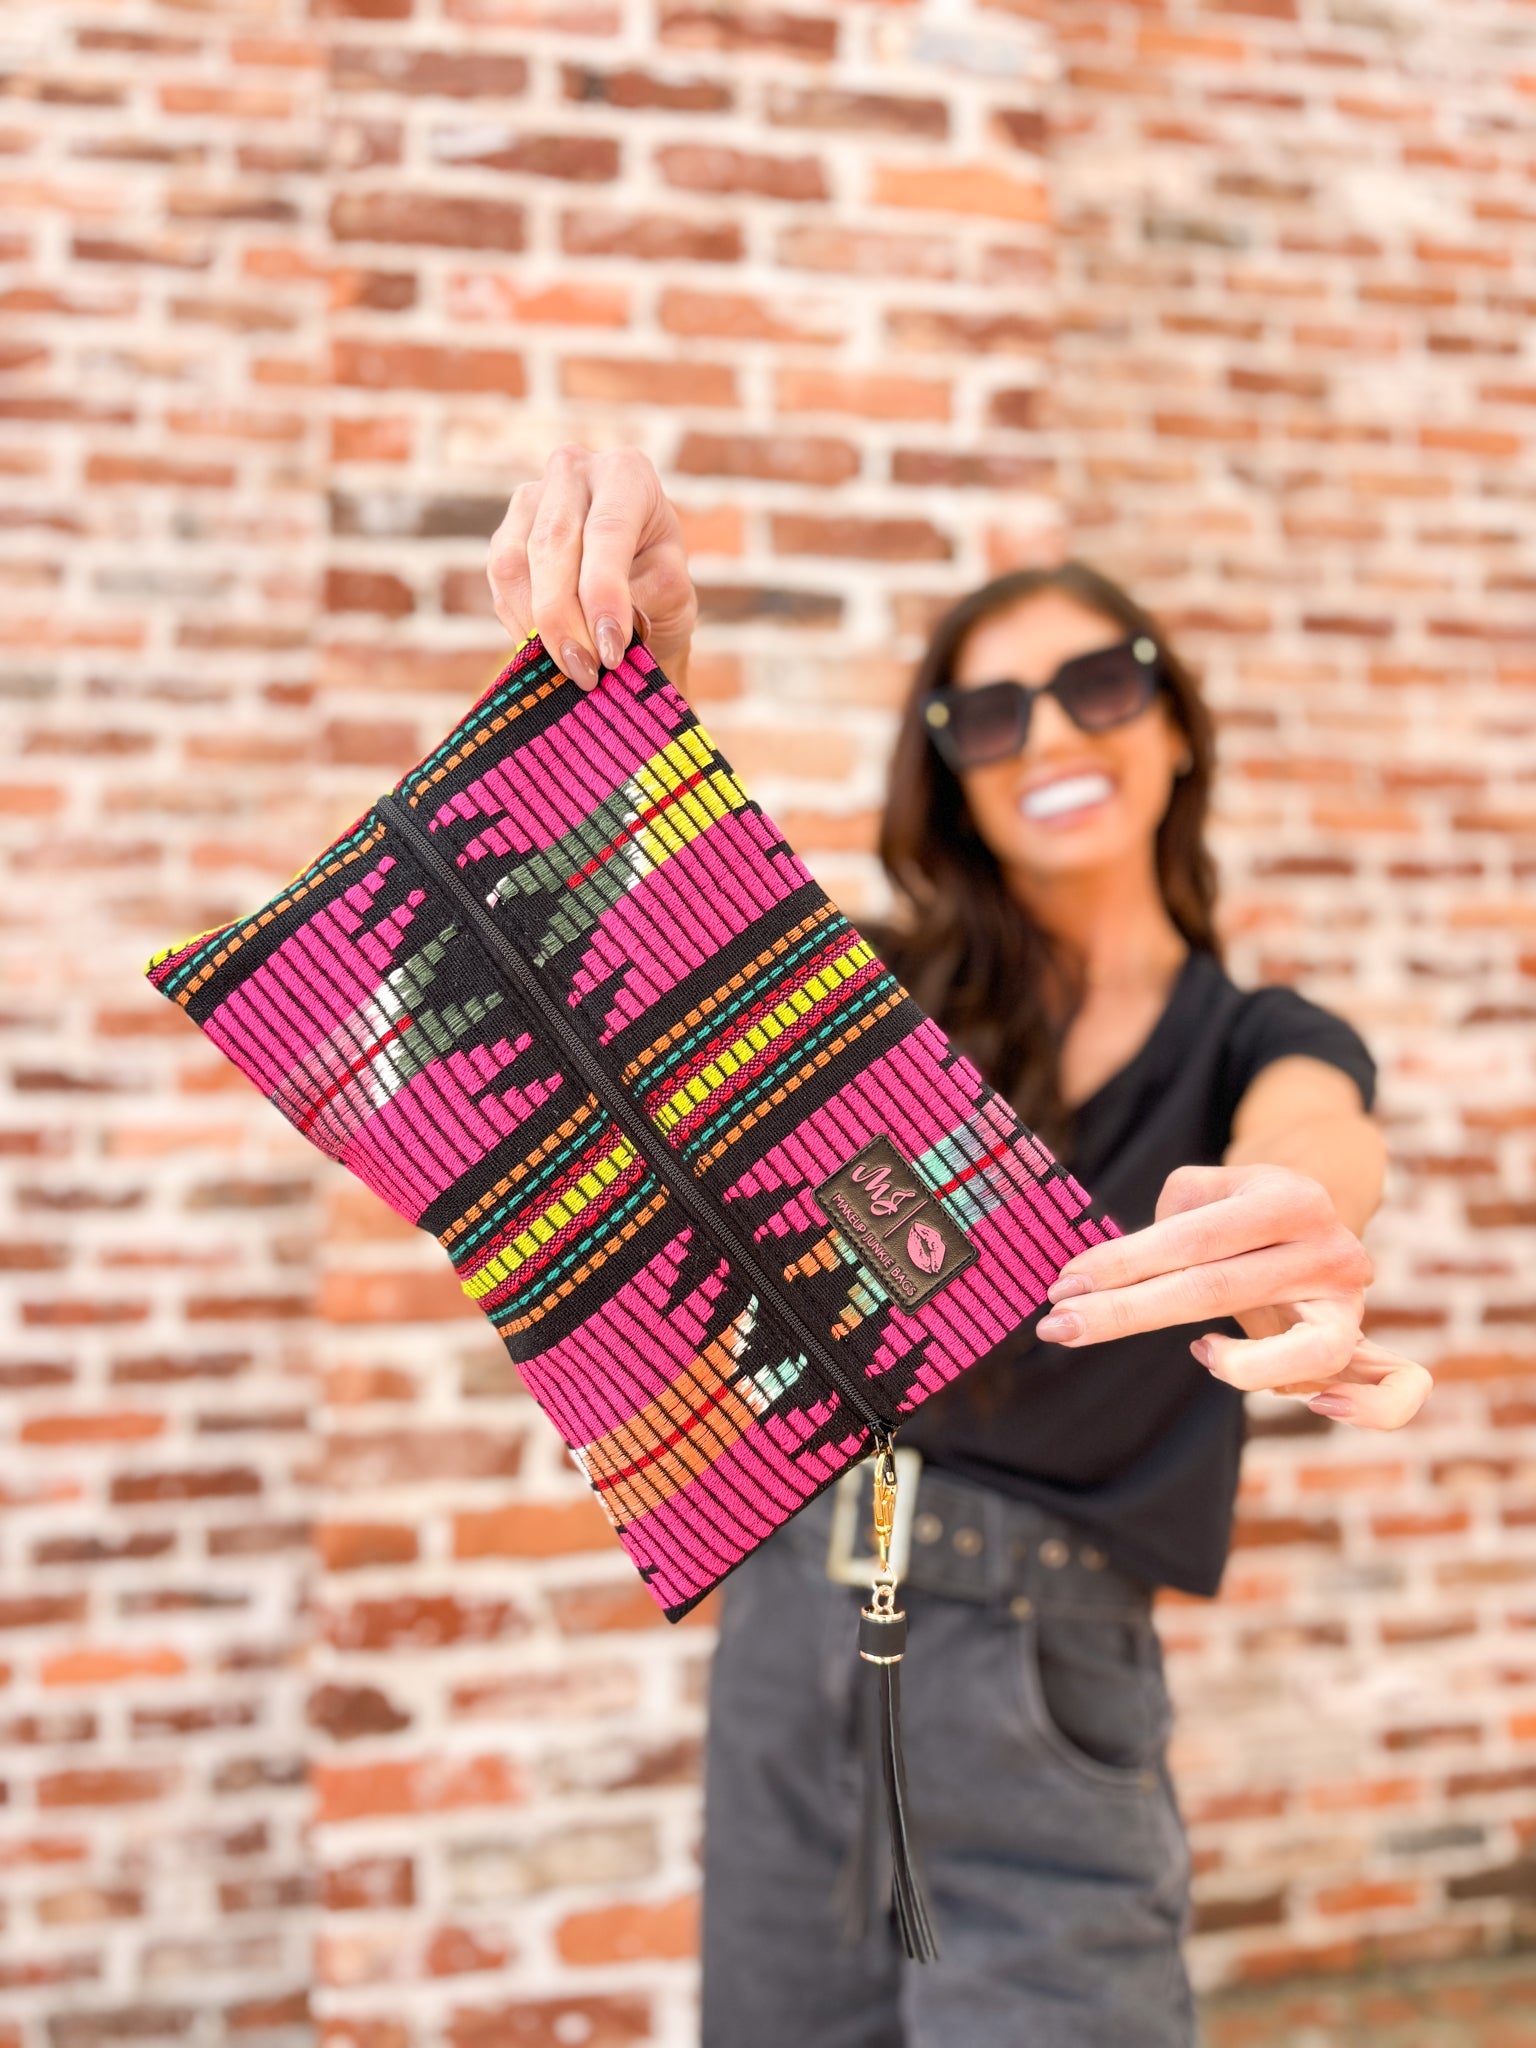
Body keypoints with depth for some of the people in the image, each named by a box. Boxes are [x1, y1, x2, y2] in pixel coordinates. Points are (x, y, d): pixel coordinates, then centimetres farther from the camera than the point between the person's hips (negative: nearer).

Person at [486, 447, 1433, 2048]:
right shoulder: (899, 999, 7)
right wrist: (633, 658, -33)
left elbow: (1312, 1138, -21)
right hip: (791, 1615, 2)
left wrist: (1294, 1217, -47)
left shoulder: (1266, 1042, 3)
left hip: (1042, 1672, -2)